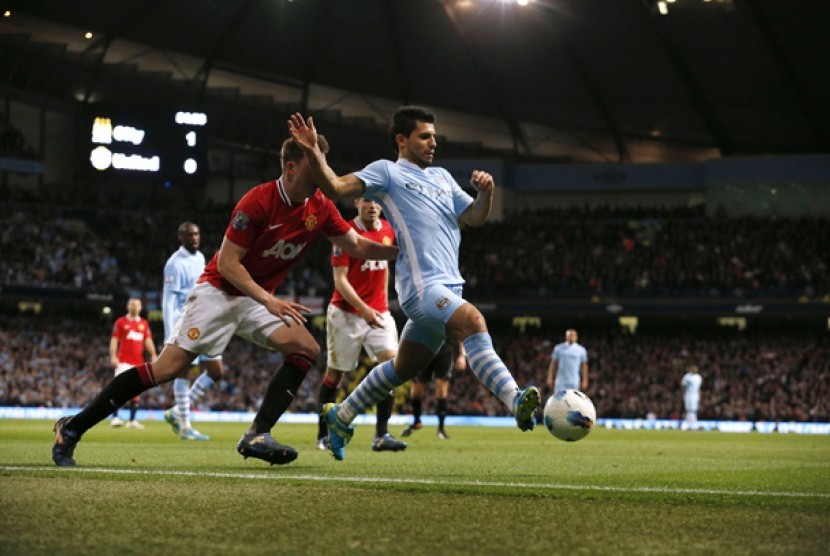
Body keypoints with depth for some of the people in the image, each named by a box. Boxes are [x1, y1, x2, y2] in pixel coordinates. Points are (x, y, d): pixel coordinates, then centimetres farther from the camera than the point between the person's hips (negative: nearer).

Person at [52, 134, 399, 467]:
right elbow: (227, 262, -20)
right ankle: (72, 428, -8)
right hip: (219, 291, -7)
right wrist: (268, 300, -27)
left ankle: (258, 436, -15)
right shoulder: (258, 202, -23)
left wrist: (402, 251, -6)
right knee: (168, 367, -15)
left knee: (306, 348, -13)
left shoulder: (319, 208, -3)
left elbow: (357, 247, 7)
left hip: (258, 298, 7)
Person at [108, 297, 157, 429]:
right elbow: (114, 340, 0)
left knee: (136, 391, 3)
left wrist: (153, 355, -4)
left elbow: (148, 341, 10)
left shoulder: (144, 323, 13)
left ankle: (132, 420, 6)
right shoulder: (121, 322, 4)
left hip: (138, 362, 4)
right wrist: (113, 356, -11)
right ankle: (115, 417, -11)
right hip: (124, 361, -4)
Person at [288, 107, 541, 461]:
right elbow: (335, 188, -4)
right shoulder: (387, 172, 5)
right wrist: (313, 152, -20)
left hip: (448, 286, 8)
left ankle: (341, 417, 31)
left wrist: (486, 191, 1)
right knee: (473, 321, -32)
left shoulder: (442, 177, 25)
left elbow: (475, 217, 21)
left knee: (403, 368, 15)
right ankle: (516, 402, -43)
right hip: (422, 284, -8)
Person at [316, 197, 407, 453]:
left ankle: (381, 435, -13)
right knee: (335, 374, 4)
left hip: (378, 312, 4)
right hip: (346, 313, -4)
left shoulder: (387, 230, 6)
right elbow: (340, 280, -13)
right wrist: (363, 309, -22)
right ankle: (323, 434, 19)